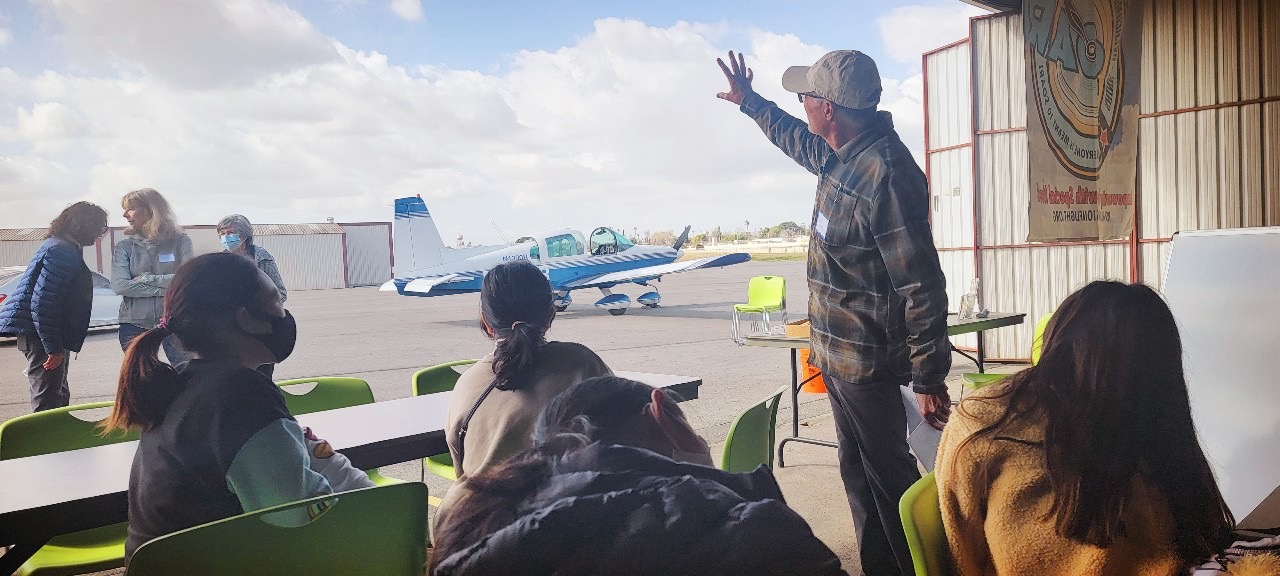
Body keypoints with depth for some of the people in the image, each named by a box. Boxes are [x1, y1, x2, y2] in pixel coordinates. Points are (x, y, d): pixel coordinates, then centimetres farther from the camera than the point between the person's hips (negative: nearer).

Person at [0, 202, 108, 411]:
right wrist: (54, 348, -22)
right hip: (38, 332, -11)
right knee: (47, 401, -8)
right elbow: (42, 304, -24)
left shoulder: (67, 248, 14)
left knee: (59, 395, 18)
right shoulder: (61, 251, -19)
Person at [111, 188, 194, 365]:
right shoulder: (124, 246, 6)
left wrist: (145, 278, -11)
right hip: (135, 324, 2)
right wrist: (168, 288, -12)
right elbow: (120, 285, -8)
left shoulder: (179, 241, 2)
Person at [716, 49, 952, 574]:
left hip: (868, 363, -9)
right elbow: (796, 138, 31)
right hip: (837, 354, 10)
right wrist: (749, 101, 43)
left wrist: (929, 379, -21)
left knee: (888, 477, 3)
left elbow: (921, 286, -24)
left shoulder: (885, 175, -24)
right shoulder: (840, 154, 5)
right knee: (857, 473, 18)